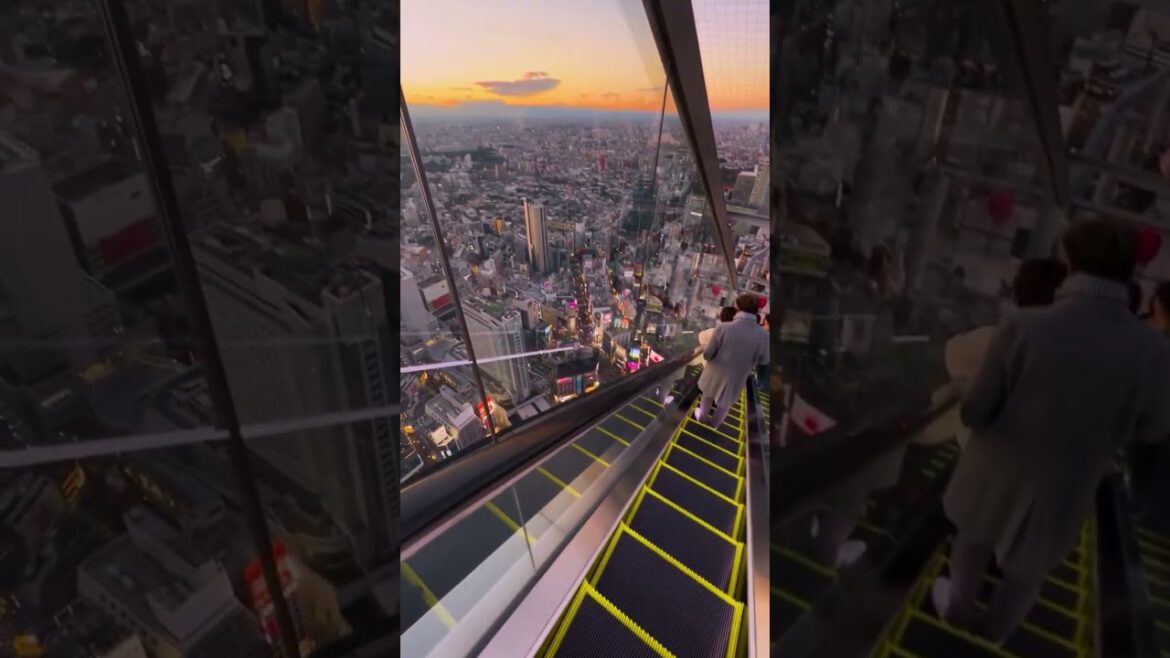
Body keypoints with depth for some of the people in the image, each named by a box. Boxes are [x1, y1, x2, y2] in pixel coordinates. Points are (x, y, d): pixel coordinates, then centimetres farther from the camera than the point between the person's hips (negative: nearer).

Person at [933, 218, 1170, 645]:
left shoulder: (1024, 326, -28)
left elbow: (975, 412, -19)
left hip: (999, 470, -1)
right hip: (1063, 487, 1)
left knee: (974, 536, 28)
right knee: (1029, 564, 27)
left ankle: (958, 606, 50)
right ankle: (996, 627, 50)